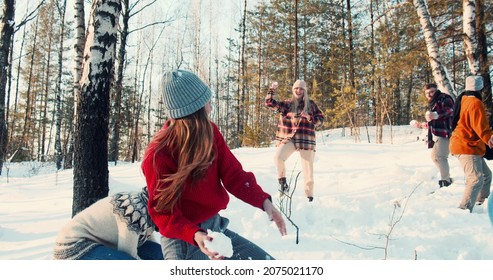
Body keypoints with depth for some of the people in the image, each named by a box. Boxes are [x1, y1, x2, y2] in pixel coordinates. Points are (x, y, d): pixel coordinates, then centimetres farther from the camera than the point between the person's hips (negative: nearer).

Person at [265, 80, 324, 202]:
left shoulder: (311, 104, 9)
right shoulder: (287, 104, 10)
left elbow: (320, 118, 12)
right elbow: (269, 103, 5)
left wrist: (311, 119, -7)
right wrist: (272, 90, -5)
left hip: (306, 139, 0)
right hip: (288, 138, 0)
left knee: (308, 168, 1)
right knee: (278, 157, -27)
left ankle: (309, 195, 15)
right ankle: (282, 181, -5)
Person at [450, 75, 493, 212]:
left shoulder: (464, 99, 13)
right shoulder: (475, 103, -16)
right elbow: (482, 128, -22)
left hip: (465, 144, 11)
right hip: (467, 146, -11)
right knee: (476, 178, -18)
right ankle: (464, 209, -22)